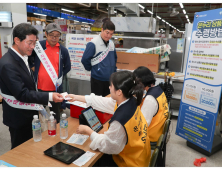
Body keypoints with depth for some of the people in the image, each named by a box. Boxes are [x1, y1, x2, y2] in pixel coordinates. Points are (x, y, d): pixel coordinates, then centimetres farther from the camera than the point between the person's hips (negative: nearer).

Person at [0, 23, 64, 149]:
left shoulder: (22, 57, 3)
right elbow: (22, 94, -28)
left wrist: (37, 105, 13)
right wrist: (49, 97, -31)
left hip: (28, 113, 8)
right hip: (18, 117, -8)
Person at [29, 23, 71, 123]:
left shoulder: (63, 50, 1)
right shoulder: (38, 46, -4)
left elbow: (67, 67, 12)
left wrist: (60, 76, 3)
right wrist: (33, 67, 1)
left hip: (55, 89, 1)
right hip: (39, 88, 0)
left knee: (55, 117, 13)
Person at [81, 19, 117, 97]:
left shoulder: (111, 43, 5)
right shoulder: (93, 44, -16)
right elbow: (85, 60, -13)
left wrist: (113, 70, 14)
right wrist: (92, 69, 0)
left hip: (110, 79, 6)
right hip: (97, 80, -6)